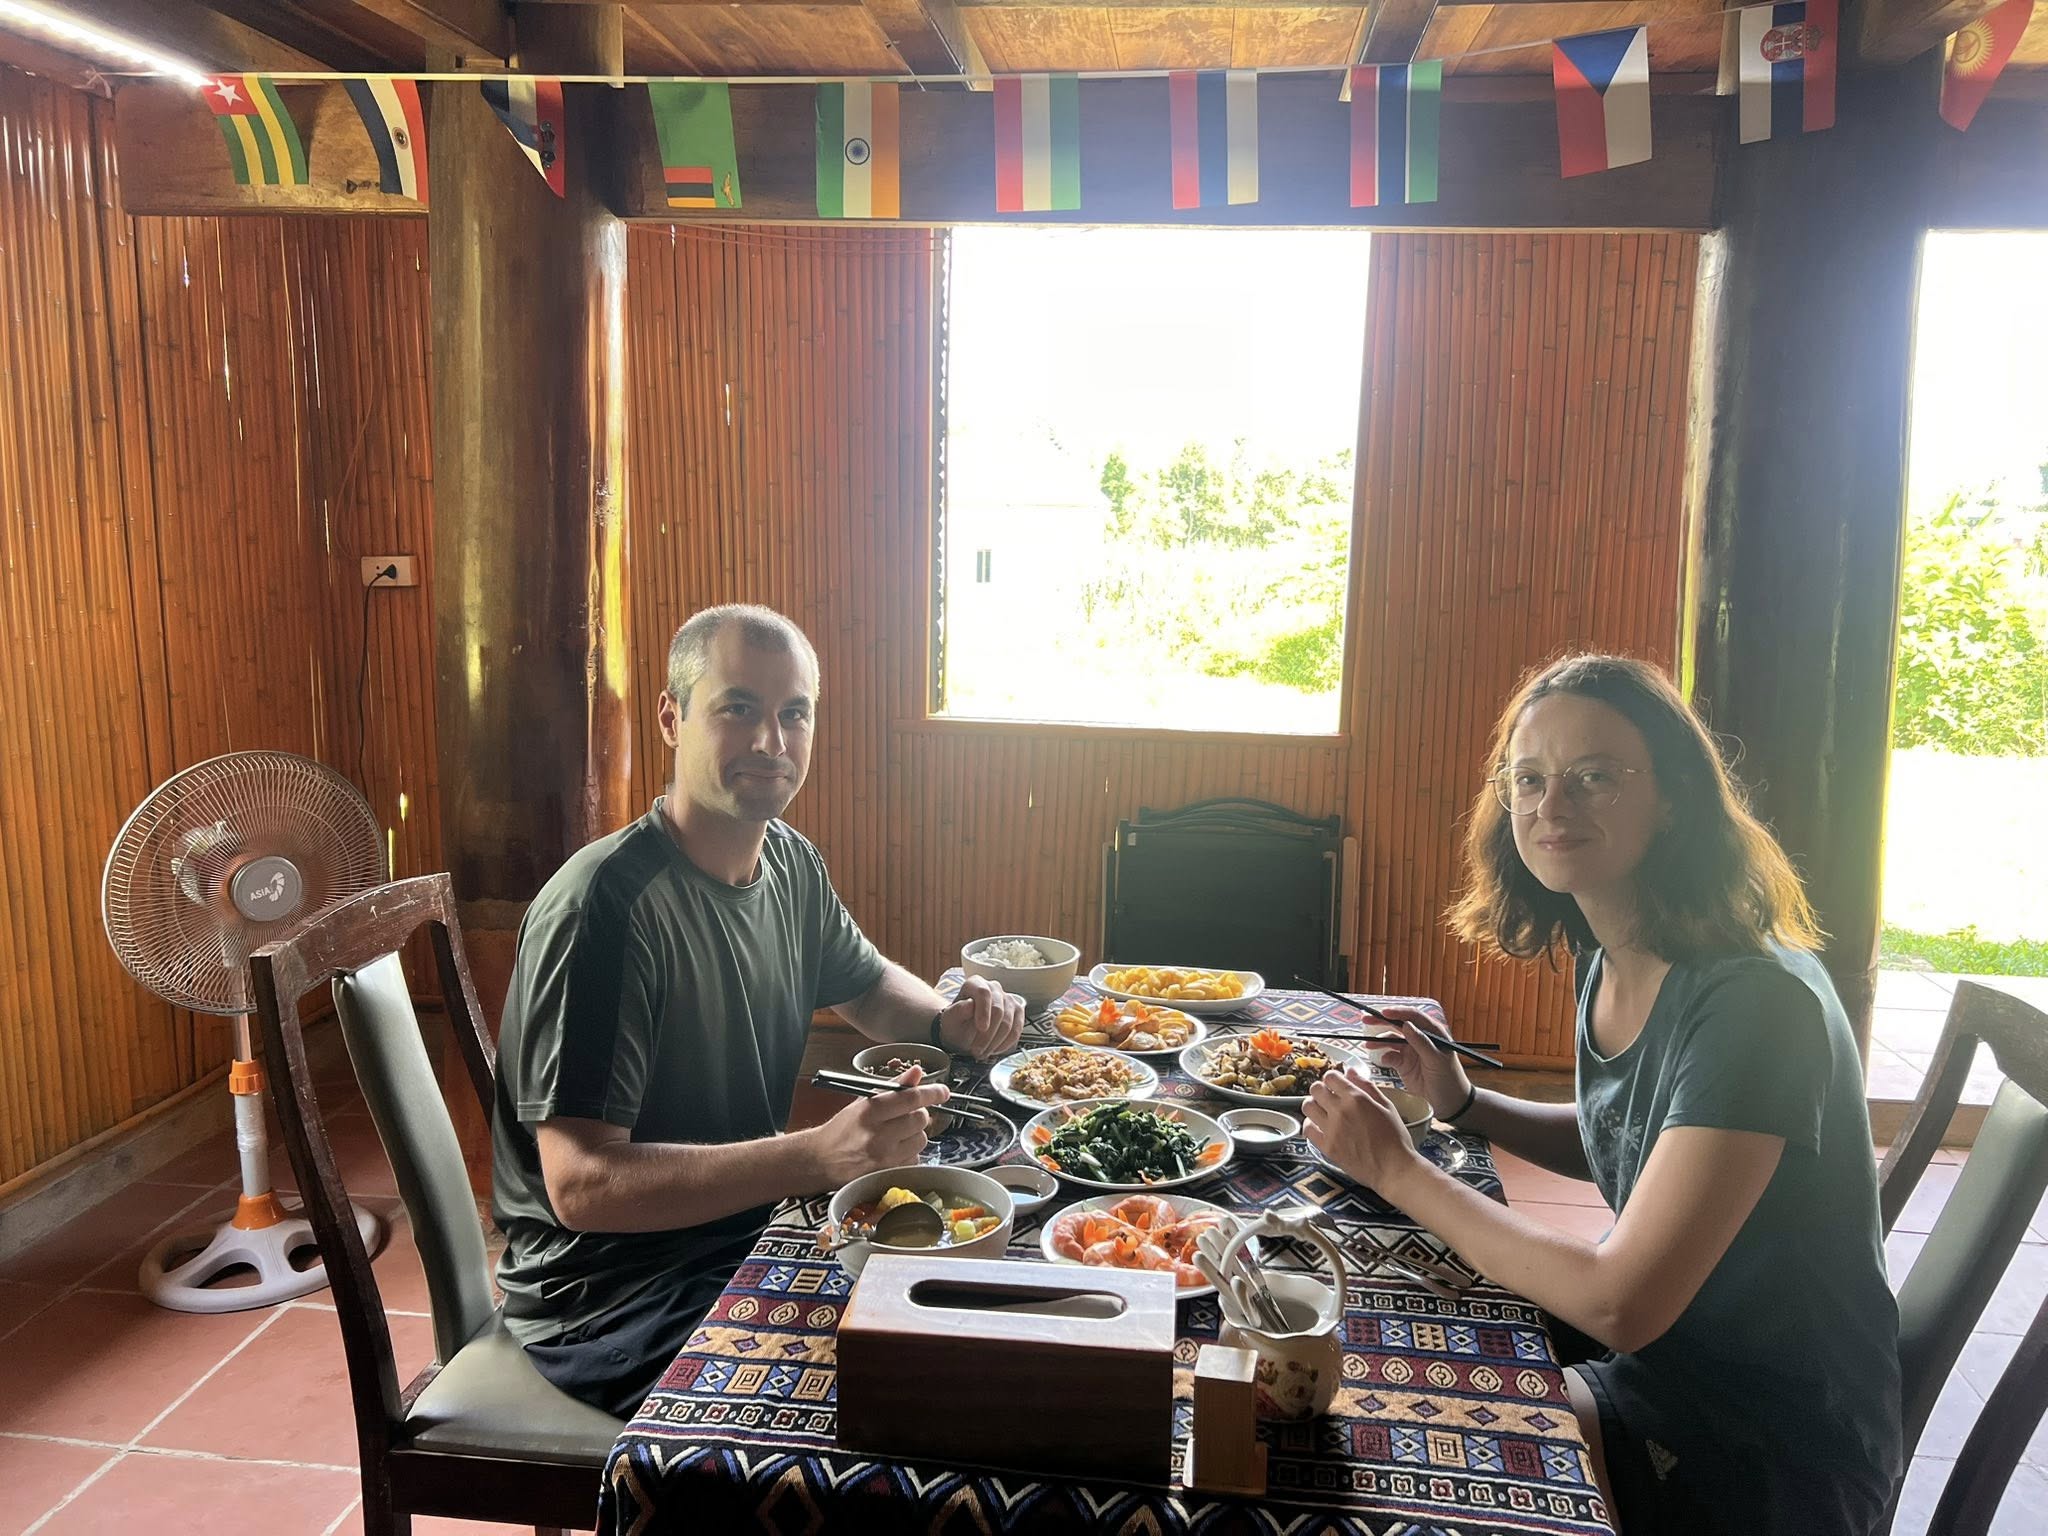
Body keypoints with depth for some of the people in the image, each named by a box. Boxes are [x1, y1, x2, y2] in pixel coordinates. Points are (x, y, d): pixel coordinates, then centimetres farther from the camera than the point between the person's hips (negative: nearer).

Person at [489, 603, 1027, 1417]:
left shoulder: (791, 863, 2)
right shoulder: (604, 907, -25)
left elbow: (868, 984, 21)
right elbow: (581, 1185, -29)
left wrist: (947, 1020, -2)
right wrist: (819, 1157, -38)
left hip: (750, 1227, 8)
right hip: (610, 1295, -8)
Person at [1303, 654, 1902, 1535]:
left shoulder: (1754, 1001, -30)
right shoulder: (1606, 961, -4)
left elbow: (1621, 1305, -31)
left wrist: (1398, 1170, -23)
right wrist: (1465, 1105, -1)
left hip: (1774, 1462, -7)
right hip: (1658, 1369, 7)